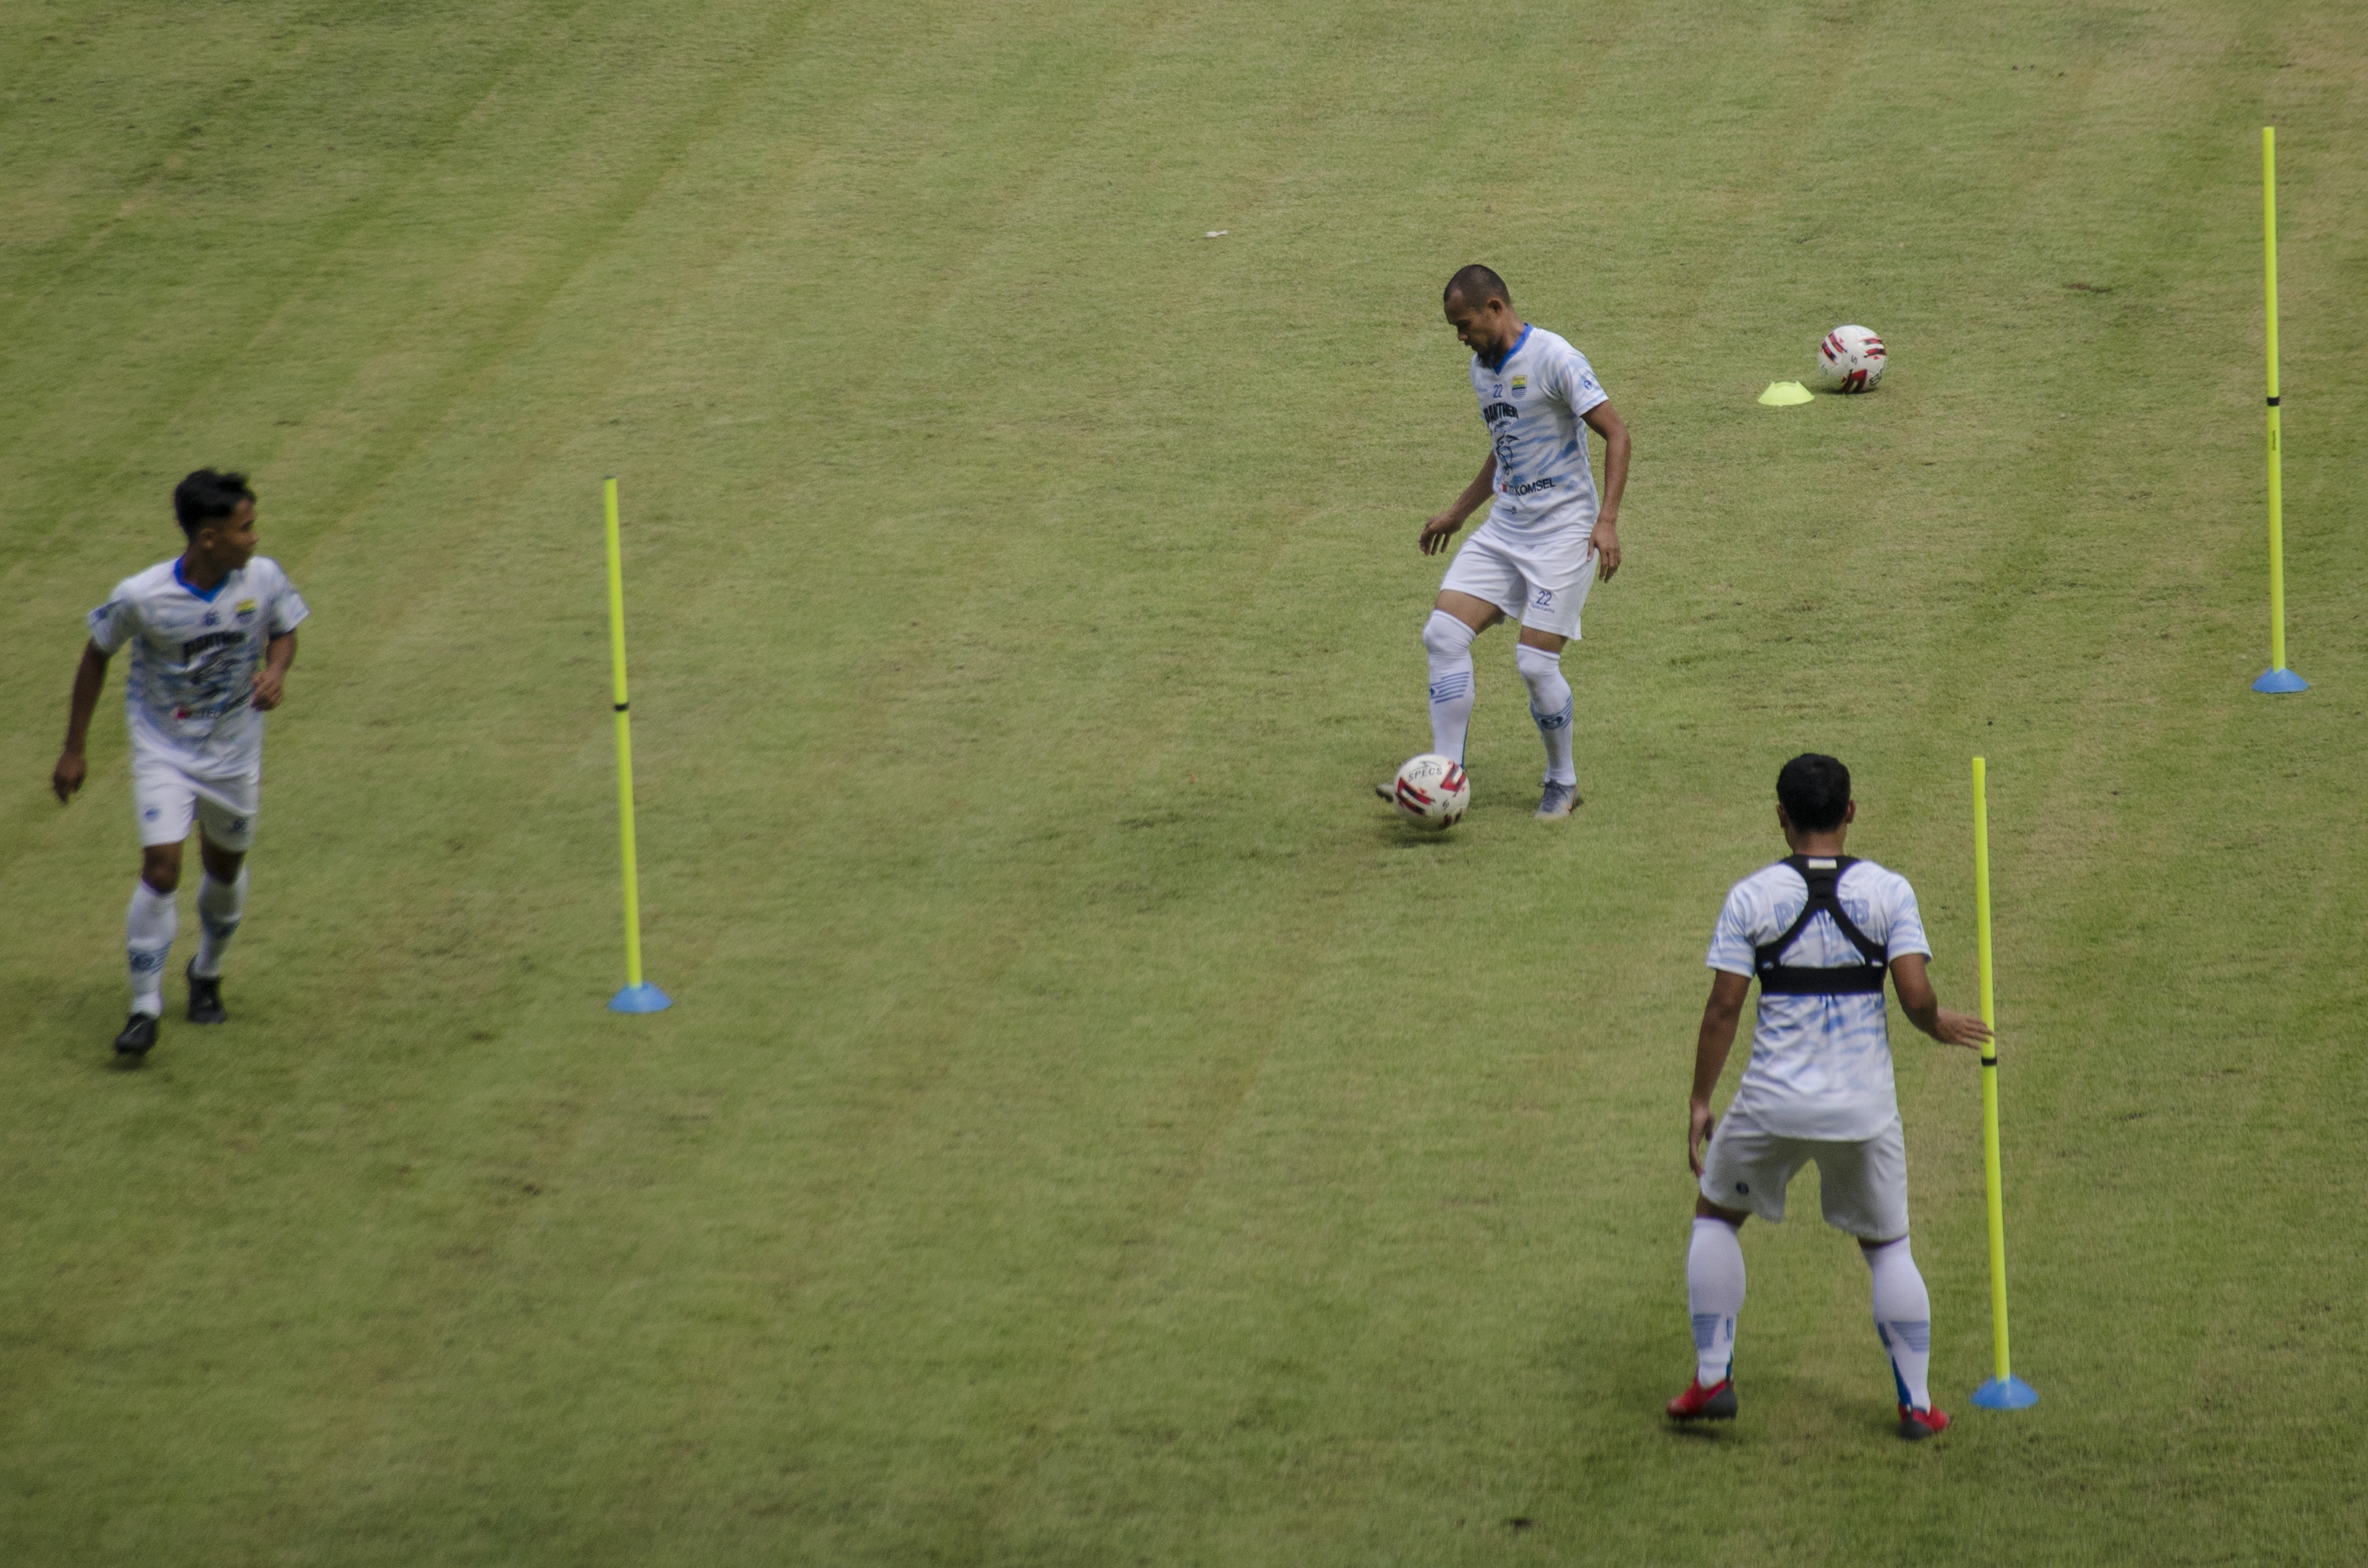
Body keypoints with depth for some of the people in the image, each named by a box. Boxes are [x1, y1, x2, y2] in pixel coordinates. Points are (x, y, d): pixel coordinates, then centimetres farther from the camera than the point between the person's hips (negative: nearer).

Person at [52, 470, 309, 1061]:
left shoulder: (263, 579, -16)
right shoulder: (140, 597, -23)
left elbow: (284, 630, 6)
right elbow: (96, 657, -7)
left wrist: (276, 671, -19)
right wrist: (74, 751, -2)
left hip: (233, 751, 3)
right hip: (163, 751, -3)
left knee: (226, 868, 17)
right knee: (160, 868, -16)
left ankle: (207, 973, 45)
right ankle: (145, 1010, -4)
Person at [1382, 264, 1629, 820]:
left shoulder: (1555, 360, -15)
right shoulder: (1482, 368, 11)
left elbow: (1616, 434, -17)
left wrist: (1607, 521, -25)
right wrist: (1457, 514, 25)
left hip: (1562, 531, -8)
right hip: (1503, 529, 8)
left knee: (1535, 661, -12)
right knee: (1443, 634, -7)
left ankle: (1563, 783, 11)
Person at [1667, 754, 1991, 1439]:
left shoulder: (1752, 896, -4)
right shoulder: (1889, 892, -3)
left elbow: (1723, 1008, -5)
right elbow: (1916, 997, -12)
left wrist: (1700, 1102, 4)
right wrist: (1940, 1027, 11)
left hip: (1773, 1103, -1)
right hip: (1864, 1107, 1)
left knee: (1715, 1214, 22)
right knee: (1888, 1245, 18)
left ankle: (1713, 1379, 16)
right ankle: (1916, 1402, 14)